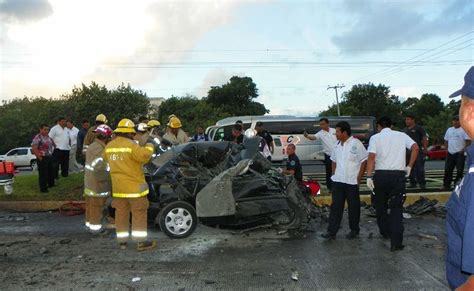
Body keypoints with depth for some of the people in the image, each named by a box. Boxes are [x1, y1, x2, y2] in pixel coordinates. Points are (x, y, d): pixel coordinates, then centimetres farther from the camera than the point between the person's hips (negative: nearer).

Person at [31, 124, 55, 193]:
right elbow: (33, 148, -20)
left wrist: (51, 153, 16)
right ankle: (43, 188, 6)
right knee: (43, 174, -2)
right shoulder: (37, 138, -14)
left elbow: (52, 145, 26)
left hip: (50, 157, 8)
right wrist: (39, 157, -20)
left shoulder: (49, 137, 11)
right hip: (42, 158, -8)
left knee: (51, 171, 18)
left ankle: (51, 184, 36)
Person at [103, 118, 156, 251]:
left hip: (118, 187, 6)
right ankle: (141, 242, 6)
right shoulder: (130, 145, -17)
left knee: (121, 213, 14)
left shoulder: (109, 146, 6)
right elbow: (144, 155, -26)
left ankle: (122, 241, 20)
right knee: (139, 214, 3)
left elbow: (106, 158, 22)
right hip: (134, 186, -6)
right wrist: (149, 147, -8)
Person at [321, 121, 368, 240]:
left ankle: (354, 230, 24)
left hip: (352, 181, -6)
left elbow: (364, 161, -10)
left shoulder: (356, 144, -10)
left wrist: (359, 177, -12)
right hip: (338, 181, 6)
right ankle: (332, 231, 8)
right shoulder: (337, 145, 10)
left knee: (353, 207, 8)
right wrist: (333, 173, 11)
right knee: (335, 206, 5)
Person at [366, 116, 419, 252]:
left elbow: (371, 157, -10)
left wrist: (369, 176, -12)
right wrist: (409, 167, 2)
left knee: (381, 205, 18)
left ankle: (385, 232, 33)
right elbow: (415, 148, -4)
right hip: (398, 174, 1)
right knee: (396, 208, 3)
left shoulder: (375, 138, 2)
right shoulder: (402, 135, 10)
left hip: (380, 175, -1)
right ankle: (396, 243, 0)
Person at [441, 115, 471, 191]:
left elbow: (468, 141, -9)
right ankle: (446, 185, 12)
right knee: (447, 170, 5)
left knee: (459, 170, -2)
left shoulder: (464, 130, -3)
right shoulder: (449, 130, 15)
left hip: (459, 153, -5)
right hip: (450, 153, 5)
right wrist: (446, 148, 8)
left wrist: (463, 149, -17)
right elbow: (446, 140, 20)